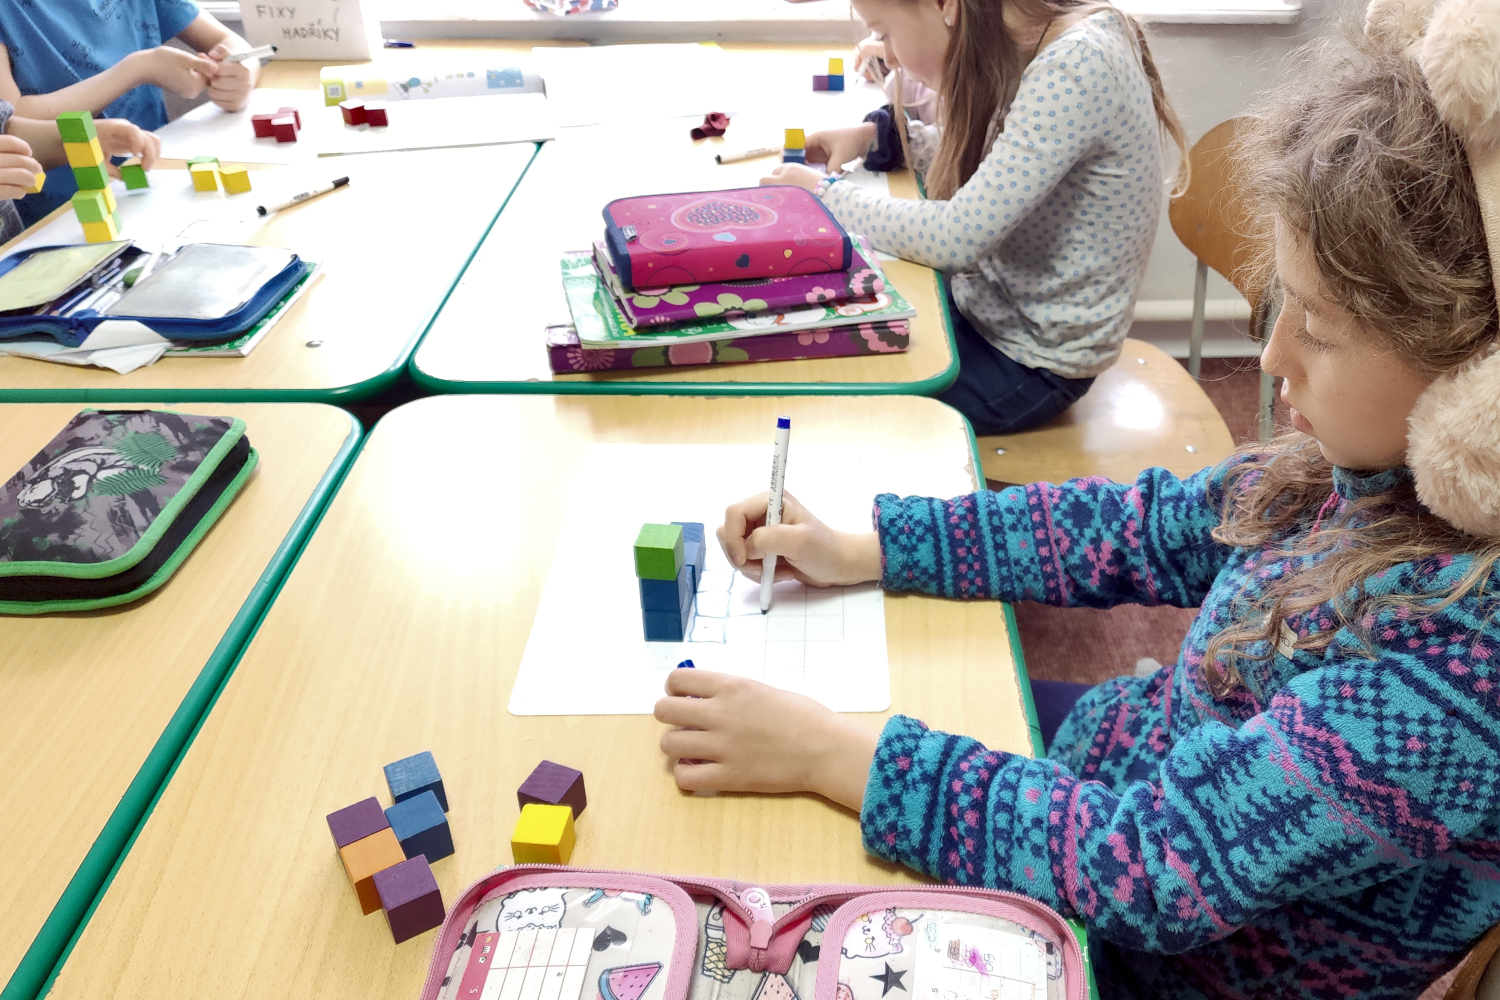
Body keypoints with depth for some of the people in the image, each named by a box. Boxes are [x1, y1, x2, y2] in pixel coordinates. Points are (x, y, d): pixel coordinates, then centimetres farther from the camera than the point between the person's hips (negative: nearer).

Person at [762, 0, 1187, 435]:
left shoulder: (1077, 68, -27)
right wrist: (878, 135, 0)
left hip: (1030, 361, -8)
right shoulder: (1023, 48, -2)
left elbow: (957, 237, -32)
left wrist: (825, 193, -19)